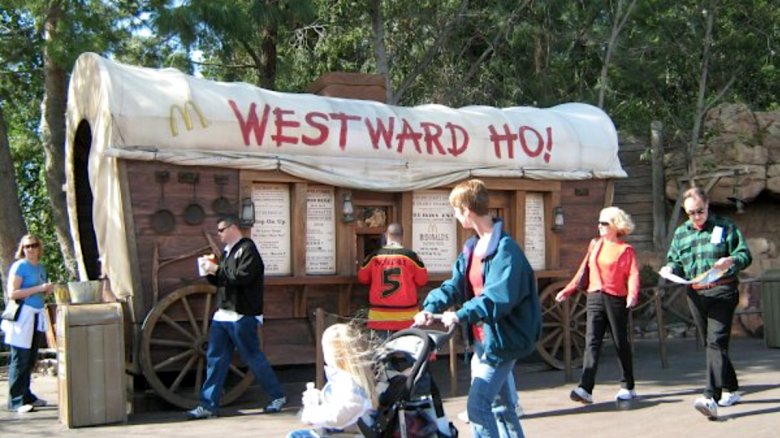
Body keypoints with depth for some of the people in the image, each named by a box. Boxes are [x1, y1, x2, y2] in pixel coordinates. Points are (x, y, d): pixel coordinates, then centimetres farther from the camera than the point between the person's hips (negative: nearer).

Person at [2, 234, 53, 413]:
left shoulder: (41, 268, 16)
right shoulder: (19, 266, -6)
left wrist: (48, 290, 6)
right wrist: (39, 288, -17)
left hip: (37, 316, 7)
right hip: (22, 316, -7)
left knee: (31, 358, 11)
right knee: (20, 359, -7)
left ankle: (26, 395, 21)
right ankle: (15, 400, -3)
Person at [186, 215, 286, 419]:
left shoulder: (247, 249, -10)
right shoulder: (227, 251, 17)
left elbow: (242, 276, -24)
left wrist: (217, 269, -18)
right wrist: (211, 273, 3)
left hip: (242, 316, -8)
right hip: (223, 314, 8)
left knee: (253, 357, -1)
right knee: (215, 359, 6)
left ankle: (277, 396, 14)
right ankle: (208, 405, 10)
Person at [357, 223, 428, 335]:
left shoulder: (374, 257, -1)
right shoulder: (410, 255, -6)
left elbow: (362, 278, 11)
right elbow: (422, 280, 2)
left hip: (379, 314, 1)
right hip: (406, 314, -1)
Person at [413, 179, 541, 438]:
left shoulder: (505, 248, -19)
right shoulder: (472, 247, 10)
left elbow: (498, 298, -28)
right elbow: (455, 284, 4)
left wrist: (461, 315, -31)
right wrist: (431, 307, -12)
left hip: (502, 340, -9)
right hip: (483, 339, 9)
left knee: (477, 405, -12)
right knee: (501, 406, 18)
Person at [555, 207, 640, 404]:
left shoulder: (626, 250, 0)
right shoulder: (594, 244, 13)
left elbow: (633, 274, -9)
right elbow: (584, 271, 16)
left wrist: (632, 294, -26)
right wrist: (568, 290, 11)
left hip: (616, 299, -3)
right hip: (594, 297, 4)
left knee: (621, 343, 7)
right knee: (591, 342, -7)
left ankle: (628, 387, 22)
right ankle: (585, 389, -15)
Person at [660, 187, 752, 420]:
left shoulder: (725, 227, 3)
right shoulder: (680, 233, 15)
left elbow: (745, 255, 1)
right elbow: (674, 260, 19)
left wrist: (731, 260, -21)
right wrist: (670, 268, -5)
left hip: (722, 292, -5)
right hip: (695, 295, 5)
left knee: (716, 342, -16)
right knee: (711, 344, 12)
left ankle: (711, 398, -25)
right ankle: (731, 390, 28)